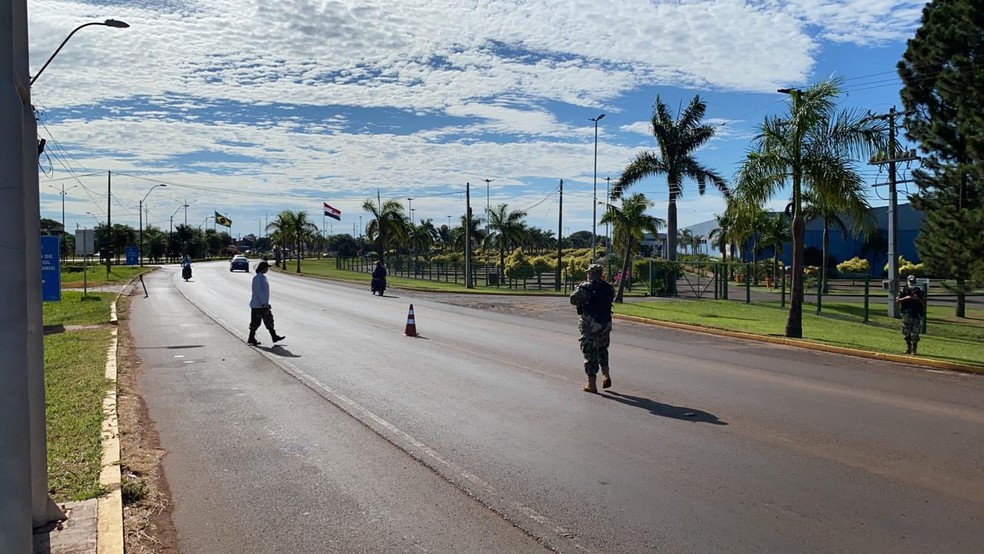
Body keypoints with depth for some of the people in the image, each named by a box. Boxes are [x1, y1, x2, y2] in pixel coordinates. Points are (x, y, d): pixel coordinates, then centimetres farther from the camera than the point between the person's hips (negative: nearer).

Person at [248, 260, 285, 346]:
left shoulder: (263, 277, 11)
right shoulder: (257, 278, -17)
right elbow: (258, 291, -22)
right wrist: (264, 303, -25)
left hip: (264, 304, 9)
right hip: (258, 305, -9)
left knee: (269, 320, 11)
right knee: (255, 322, -1)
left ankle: (274, 337, 16)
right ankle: (251, 340, 9)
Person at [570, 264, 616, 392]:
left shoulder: (585, 287, -14)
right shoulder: (609, 288, 4)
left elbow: (573, 300, -11)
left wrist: (577, 288, 8)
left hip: (590, 325, -5)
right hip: (606, 324, 6)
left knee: (590, 353, 2)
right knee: (602, 350, 25)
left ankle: (592, 384, 5)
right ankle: (606, 375, 15)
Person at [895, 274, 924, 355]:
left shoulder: (919, 291, 7)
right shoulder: (903, 290, 5)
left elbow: (923, 302, 6)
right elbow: (897, 301, -2)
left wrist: (918, 298, -13)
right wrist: (906, 298, -16)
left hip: (916, 315, 0)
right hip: (906, 314, 0)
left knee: (915, 333, -3)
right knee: (906, 332, 6)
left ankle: (914, 350, 3)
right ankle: (908, 348, 19)